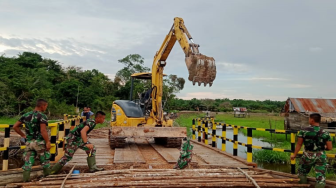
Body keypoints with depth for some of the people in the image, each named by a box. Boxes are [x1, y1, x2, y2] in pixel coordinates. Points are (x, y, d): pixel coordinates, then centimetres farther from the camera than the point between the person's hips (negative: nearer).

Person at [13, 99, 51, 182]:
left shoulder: (26, 115, 6)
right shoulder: (42, 116, -15)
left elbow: (15, 126, 8)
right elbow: (43, 131, -23)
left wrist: (23, 135, 15)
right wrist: (48, 142, -18)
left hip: (29, 142, 5)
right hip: (39, 142, -5)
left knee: (28, 161, 11)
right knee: (45, 161, 11)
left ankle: (26, 178, 13)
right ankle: (48, 176, 22)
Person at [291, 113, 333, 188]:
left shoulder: (303, 131, -10)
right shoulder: (325, 133, -6)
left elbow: (299, 144, -6)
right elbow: (330, 148, -5)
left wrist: (294, 155, 5)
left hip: (308, 156, -1)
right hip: (321, 157, 1)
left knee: (302, 173, 22)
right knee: (321, 177, 8)